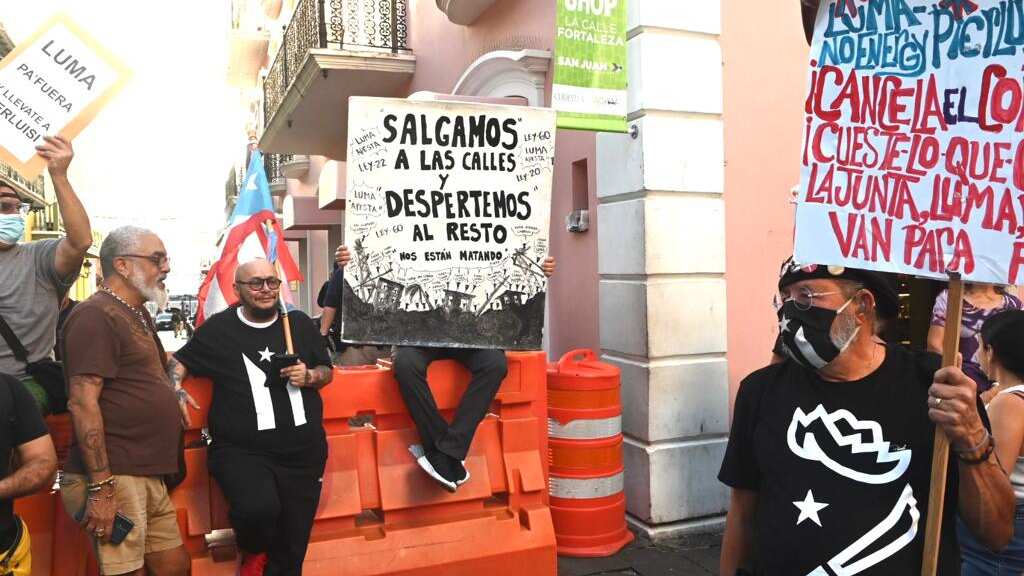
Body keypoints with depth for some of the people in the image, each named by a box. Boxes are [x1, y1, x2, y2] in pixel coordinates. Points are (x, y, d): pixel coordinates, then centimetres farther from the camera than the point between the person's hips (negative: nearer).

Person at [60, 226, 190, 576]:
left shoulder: (137, 314, 19)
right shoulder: (96, 315, -12)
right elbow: (83, 402, -19)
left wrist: (173, 396, 14)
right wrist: (101, 487, -22)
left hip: (148, 476, 10)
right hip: (113, 478, -9)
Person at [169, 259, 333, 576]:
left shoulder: (300, 323, 8)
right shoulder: (219, 328, 2)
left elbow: (327, 371, 16)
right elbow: (179, 361, 12)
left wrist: (309, 376, -6)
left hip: (302, 452, 3)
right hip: (242, 451, -2)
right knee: (259, 509, -30)